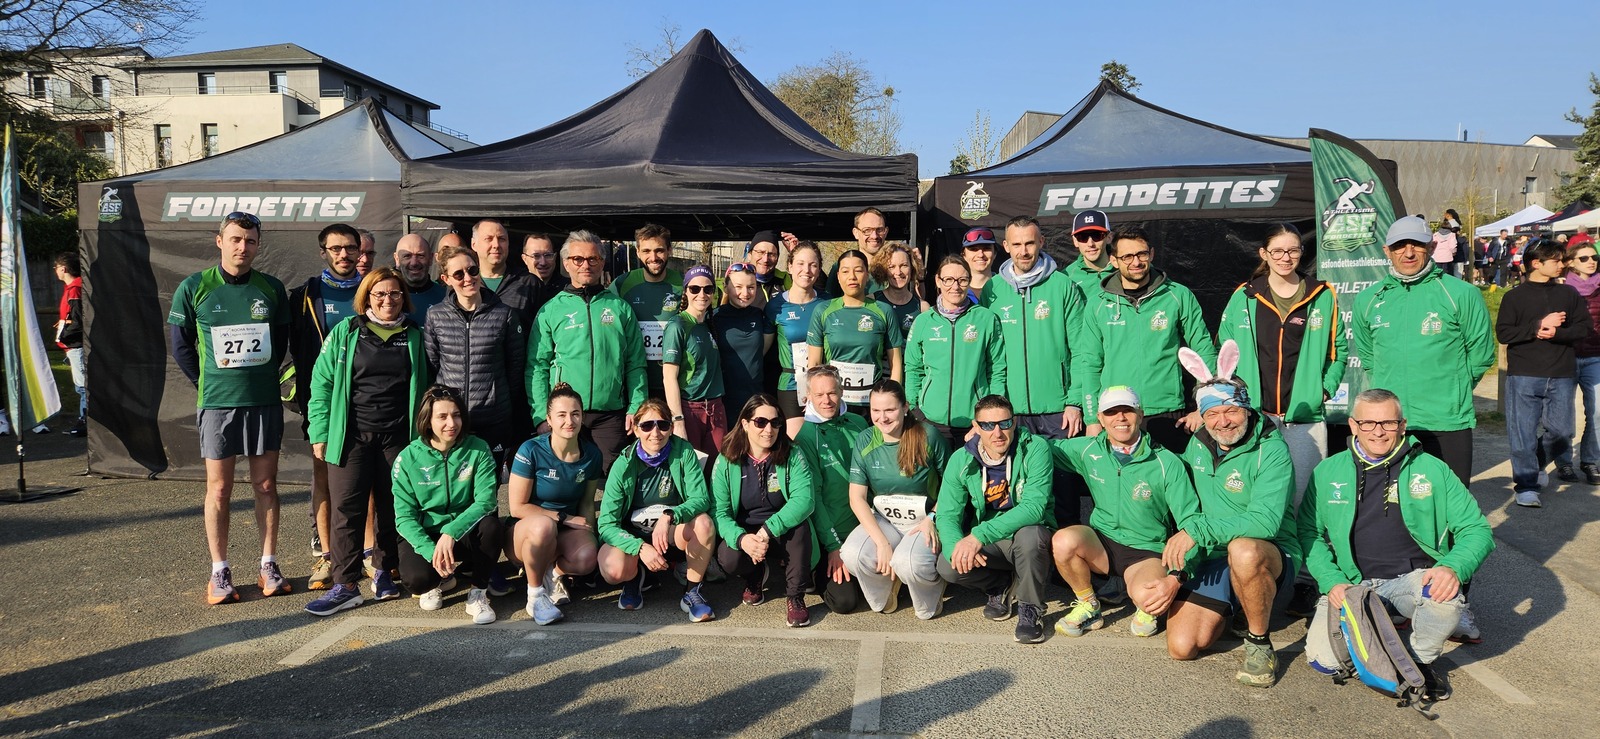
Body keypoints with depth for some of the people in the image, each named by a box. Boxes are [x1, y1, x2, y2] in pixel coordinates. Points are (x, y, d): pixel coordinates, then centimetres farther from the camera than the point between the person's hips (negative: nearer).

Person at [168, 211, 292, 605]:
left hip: (265, 401, 2)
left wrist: (262, 377, 11)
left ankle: (268, 566, 17)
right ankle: (219, 572, 14)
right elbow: (180, 346, 5)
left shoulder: (272, 288, 3)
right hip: (217, 403, -2)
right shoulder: (194, 288, -3)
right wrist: (208, 385, 5)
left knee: (265, 485, 8)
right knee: (219, 489, 4)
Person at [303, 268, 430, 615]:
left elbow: (421, 388, 13)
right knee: (347, 509, -4)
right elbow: (322, 382, 3)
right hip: (351, 436, -1)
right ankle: (345, 585, 1)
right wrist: (320, 434, -2)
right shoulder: (345, 332, 4)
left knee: (391, 508, 8)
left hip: (397, 437, 1)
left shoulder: (414, 337, 9)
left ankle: (384, 571, 24)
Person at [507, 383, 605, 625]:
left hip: (567, 531, 3)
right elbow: (518, 507, -12)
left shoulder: (591, 454, -1)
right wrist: (564, 517, -12)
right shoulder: (531, 451, -15)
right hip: (524, 531, -3)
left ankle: (553, 572, 4)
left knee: (587, 557, -32)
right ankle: (535, 594, -16)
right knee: (543, 525, -40)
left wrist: (589, 531, -7)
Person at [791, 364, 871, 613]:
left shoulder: (858, 424, 7)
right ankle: (820, 572, 14)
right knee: (844, 600, -16)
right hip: (832, 534, -4)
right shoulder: (806, 436, -6)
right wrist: (833, 547, -13)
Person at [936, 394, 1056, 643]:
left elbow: (1034, 507, -28)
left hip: (1029, 536, -3)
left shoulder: (1035, 449, -17)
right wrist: (956, 545, -33)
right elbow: (947, 514, -8)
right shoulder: (962, 460, -6)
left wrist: (979, 535, -37)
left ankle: (1030, 608, -11)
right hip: (987, 544, 3)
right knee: (948, 566, -24)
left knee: (1030, 534, -38)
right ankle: (1000, 585, 10)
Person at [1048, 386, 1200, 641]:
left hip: (1147, 552, -3)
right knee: (1063, 541, -30)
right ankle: (1088, 606, 0)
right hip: (1101, 544, 3)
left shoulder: (1167, 464, -12)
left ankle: (1146, 610, 6)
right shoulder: (1089, 451, -2)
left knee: (1147, 597, -36)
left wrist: (1176, 577, -28)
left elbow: (1191, 524, -14)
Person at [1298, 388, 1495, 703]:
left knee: (1446, 594, -35)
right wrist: (1331, 581, -9)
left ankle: (1424, 659, -2)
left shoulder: (1432, 470, 4)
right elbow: (1309, 532, 8)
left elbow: (1476, 530, 2)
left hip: (1414, 578, 0)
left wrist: (1453, 567, -19)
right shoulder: (1328, 473, 6)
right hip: (1353, 584, 1)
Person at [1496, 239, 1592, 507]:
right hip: (1523, 376, -3)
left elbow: (1584, 328, 3)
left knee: (1561, 429, 6)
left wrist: (1555, 333, -14)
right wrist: (1539, 325, -14)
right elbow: (1503, 333, -7)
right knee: (1523, 431, -4)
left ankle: (1536, 465, 32)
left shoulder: (1570, 294, 10)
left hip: (1561, 376, 3)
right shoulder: (1515, 297, 1)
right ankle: (1526, 485, 3)